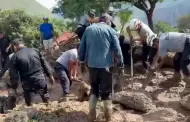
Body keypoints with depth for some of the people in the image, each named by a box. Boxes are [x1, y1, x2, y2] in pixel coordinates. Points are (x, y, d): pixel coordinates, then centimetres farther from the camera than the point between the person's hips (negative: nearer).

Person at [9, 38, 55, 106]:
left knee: (29, 104, 19)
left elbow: (13, 75, -9)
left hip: (27, 84, -3)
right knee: (46, 100, 25)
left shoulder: (15, 57, -10)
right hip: (41, 80, 3)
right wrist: (50, 75, 17)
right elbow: (45, 64, 7)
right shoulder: (35, 51, 1)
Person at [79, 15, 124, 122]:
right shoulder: (110, 30, 0)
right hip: (105, 65, -3)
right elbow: (117, 50, -4)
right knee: (106, 91, 6)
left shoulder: (88, 29, 10)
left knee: (94, 89, 18)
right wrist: (121, 65, 3)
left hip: (92, 64, 3)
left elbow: (82, 48, 12)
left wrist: (82, 62, 20)